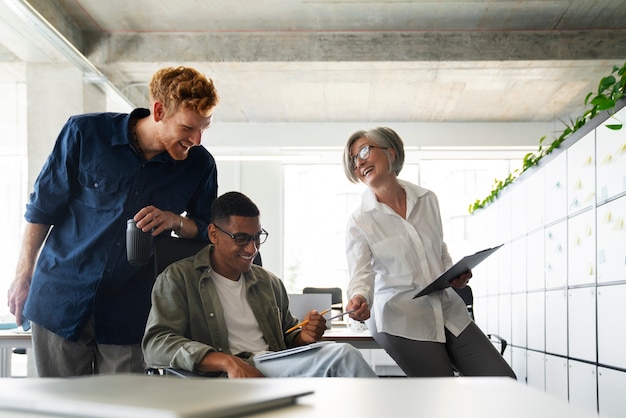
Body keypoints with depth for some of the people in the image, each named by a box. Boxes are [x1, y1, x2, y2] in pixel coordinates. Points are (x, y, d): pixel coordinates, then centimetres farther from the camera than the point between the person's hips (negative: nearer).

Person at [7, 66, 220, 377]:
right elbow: (42, 208, 2)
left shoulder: (200, 165, -3)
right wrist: (23, 276, 5)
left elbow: (207, 231, 9)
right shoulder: (85, 132, -8)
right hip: (59, 300, 0)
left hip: (129, 314, 1)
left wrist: (176, 221, -13)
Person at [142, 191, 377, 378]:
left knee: (343, 354, -27)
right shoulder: (179, 278, 6)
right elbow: (156, 344, -7)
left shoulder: (269, 282, 24)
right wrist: (227, 361, -22)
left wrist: (304, 336, 4)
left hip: (277, 369, 6)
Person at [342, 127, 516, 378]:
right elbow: (361, 274, -12)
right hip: (400, 321, -4)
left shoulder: (428, 200, 9)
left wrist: (455, 275, 0)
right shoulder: (359, 222, -3)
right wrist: (359, 299, -35)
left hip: (448, 311, 5)